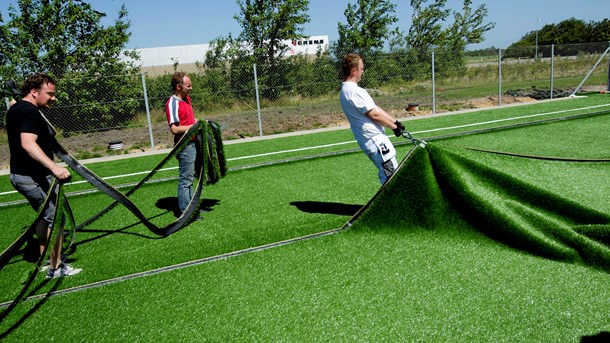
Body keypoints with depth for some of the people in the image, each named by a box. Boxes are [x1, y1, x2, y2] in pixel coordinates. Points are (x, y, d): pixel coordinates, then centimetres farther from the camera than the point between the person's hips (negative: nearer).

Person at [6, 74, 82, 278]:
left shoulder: (15, 109, 12)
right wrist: (54, 167, -45)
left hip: (20, 174, 11)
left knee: (45, 216, 23)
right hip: (33, 177, -11)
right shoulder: (29, 112, -20)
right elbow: (28, 144, -35)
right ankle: (55, 268, 4)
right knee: (56, 218, -3)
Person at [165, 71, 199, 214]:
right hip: (185, 146, -9)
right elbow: (174, 129, -24)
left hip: (193, 143, 10)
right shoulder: (173, 103, -18)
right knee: (185, 179, -2)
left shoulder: (187, 98, 11)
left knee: (190, 177, 18)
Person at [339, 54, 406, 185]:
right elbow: (374, 114, -16)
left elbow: (375, 108, 15)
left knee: (385, 174, 18)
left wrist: (395, 121, 12)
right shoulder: (354, 91, -19)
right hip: (375, 140, -11)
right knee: (392, 175, -8)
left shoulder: (346, 90, 14)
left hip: (370, 140, 11)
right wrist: (394, 126, -3)